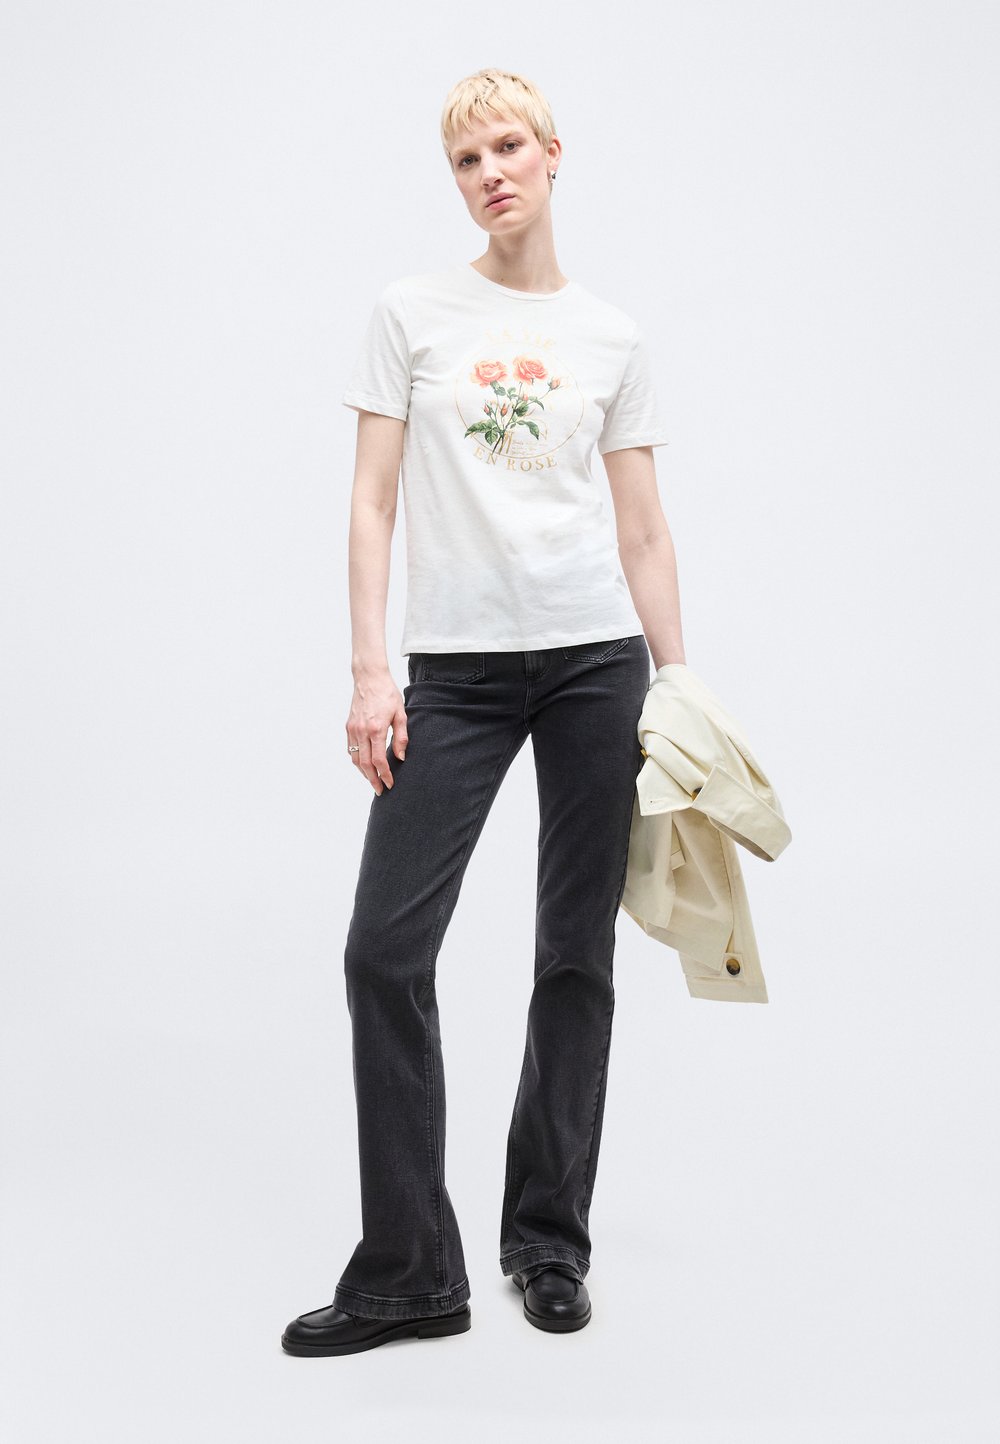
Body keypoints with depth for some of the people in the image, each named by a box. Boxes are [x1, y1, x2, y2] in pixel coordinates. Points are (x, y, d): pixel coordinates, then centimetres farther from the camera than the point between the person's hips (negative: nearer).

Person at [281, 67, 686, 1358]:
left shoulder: (613, 338, 10)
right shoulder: (412, 314, 5)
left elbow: (644, 531, 9)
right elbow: (372, 502, 1)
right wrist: (370, 671, -9)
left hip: (595, 656, 2)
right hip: (457, 666, -1)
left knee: (577, 954, 6)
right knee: (385, 947, -8)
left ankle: (548, 1240, 23)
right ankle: (408, 1273, 5)